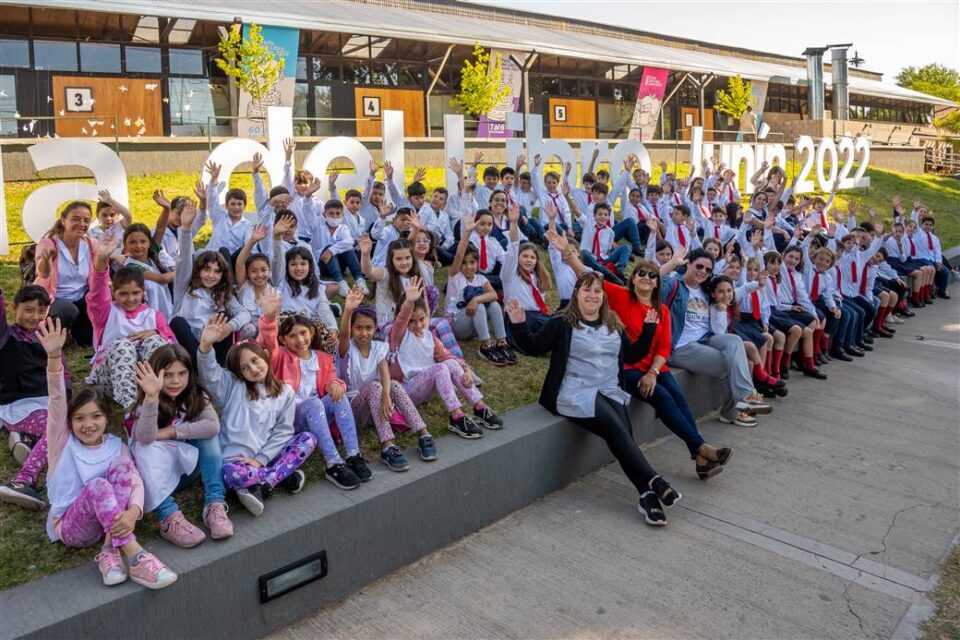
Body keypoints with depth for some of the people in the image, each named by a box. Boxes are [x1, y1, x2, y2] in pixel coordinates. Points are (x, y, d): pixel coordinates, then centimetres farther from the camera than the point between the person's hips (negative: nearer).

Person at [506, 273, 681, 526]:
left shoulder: (614, 325, 19)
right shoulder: (562, 323, 3)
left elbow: (633, 355, 25)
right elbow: (533, 346, -2)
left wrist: (649, 328, 18)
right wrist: (519, 325, -18)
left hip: (610, 391, 4)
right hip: (576, 393, -4)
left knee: (623, 432, -23)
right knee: (616, 429, -26)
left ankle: (647, 496, -26)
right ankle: (654, 482, -26)